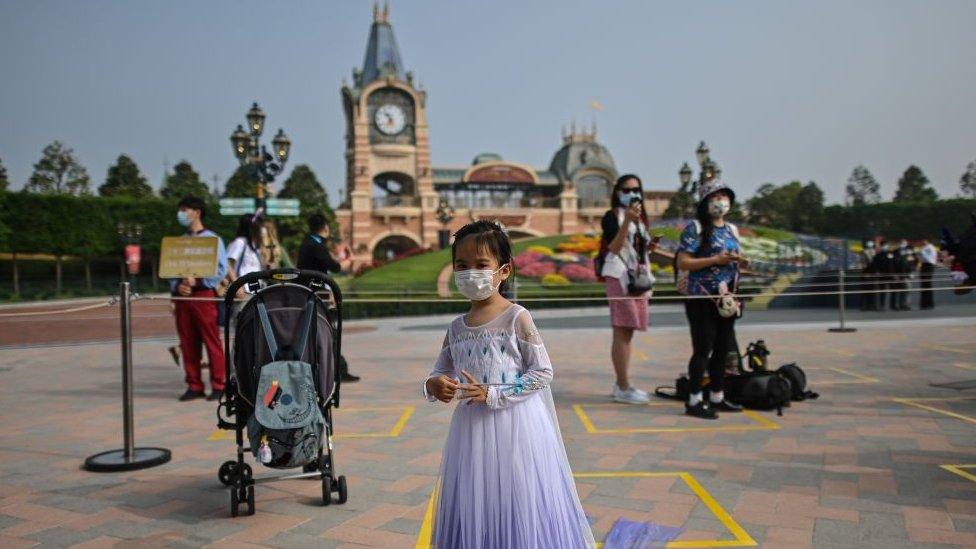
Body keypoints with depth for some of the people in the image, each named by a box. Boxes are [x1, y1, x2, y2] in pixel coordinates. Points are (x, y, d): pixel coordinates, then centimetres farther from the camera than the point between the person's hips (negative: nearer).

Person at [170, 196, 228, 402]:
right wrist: (177, 286, -4)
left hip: (204, 294, -5)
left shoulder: (212, 239, 0)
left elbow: (221, 270, -6)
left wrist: (197, 281, -14)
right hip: (182, 296, 5)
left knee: (212, 342, -4)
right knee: (188, 344, 6)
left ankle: (218, 386, 2)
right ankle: (194, 386, 14)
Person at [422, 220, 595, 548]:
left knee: (518, 505, 4)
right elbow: (440, 374, 14)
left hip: (515, 425, -5)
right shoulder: (456, 327, 7)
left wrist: (492, 394, -16)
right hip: (472, 427, 5)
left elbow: (543, 372, -10)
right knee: (474, 506, 11)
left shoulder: (516, 318, -9)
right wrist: (434, 386, -10)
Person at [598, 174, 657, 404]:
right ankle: (623, 388, -7)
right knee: (622, 331, -9)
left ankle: (621, 385, 14)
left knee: (627, 332, 9)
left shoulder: (640, 217, 20)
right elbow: (614, 248, -17)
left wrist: (648, 247, 6)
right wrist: (626, 221, -25)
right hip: (619, 275, -8)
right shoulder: (612, 216, -3)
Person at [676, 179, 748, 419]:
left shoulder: (732, 229, 16)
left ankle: (717, 397, 22)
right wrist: (715, 260, -20)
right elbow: (683, 263, -14)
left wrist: (740, 261, 1)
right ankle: (694, 401, 1)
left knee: (722, 349, 12)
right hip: (702, 299, -7)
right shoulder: (695, 228, -7)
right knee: (703, 349, -6)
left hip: (726, 298, 7)